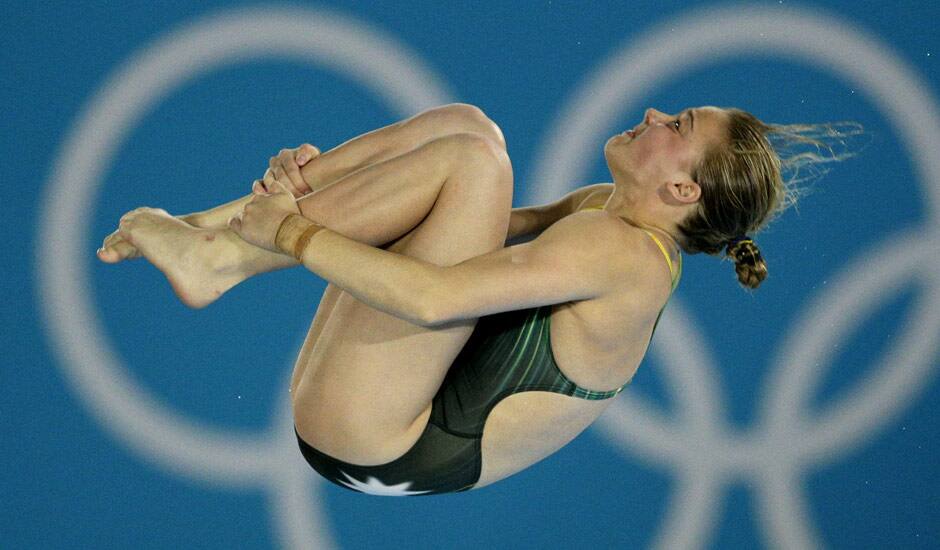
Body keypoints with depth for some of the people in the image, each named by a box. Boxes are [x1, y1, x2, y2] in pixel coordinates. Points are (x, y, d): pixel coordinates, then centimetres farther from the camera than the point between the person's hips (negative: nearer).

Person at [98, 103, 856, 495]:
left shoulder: (618, 253, -18)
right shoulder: (611, 214, 10)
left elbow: (433, 297, -26)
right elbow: (476, 232, 15)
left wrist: (291, 233, -15)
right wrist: (322, 183, 2)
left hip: (371, 451, -9)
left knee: (474, 159, -21)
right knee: (466, 126, 5)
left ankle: (222, 257, -13)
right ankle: (212, 225, -4)